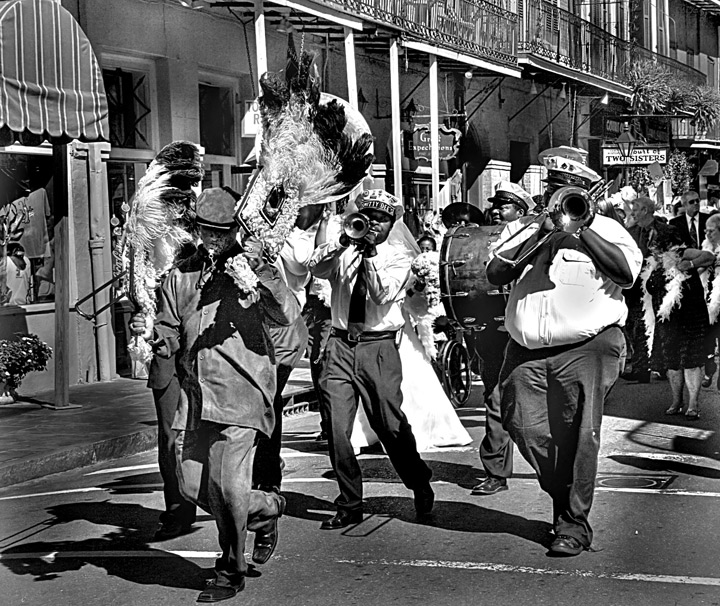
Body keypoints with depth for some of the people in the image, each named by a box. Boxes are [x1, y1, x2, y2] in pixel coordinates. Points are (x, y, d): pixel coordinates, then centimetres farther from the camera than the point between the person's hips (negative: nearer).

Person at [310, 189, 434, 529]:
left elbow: (384, 294, -10)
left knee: (391, 425, 1)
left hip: (379, 348, -2)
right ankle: (350, 507, 10)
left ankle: (421, 489, 26)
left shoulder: (399, 256, 6)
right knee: (337, 430, -3)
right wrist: (343, 243, -20)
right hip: (340, 345, 2)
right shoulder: (341, 251, 11)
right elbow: (316, 268, -9)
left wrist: (370, 256, -17)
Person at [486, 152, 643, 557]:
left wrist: (581, 230, -11)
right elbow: (496, 273, -1)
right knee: (523, 425, -2)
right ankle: (564, 497, 22)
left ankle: (574, 524, 3)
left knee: (577, 439, -8)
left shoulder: (605, 230, 6)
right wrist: (542, 232, -7)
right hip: (527, 351, 4)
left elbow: (628, 273, -12)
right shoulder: (524, 230, 15)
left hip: (586, 347, -4)